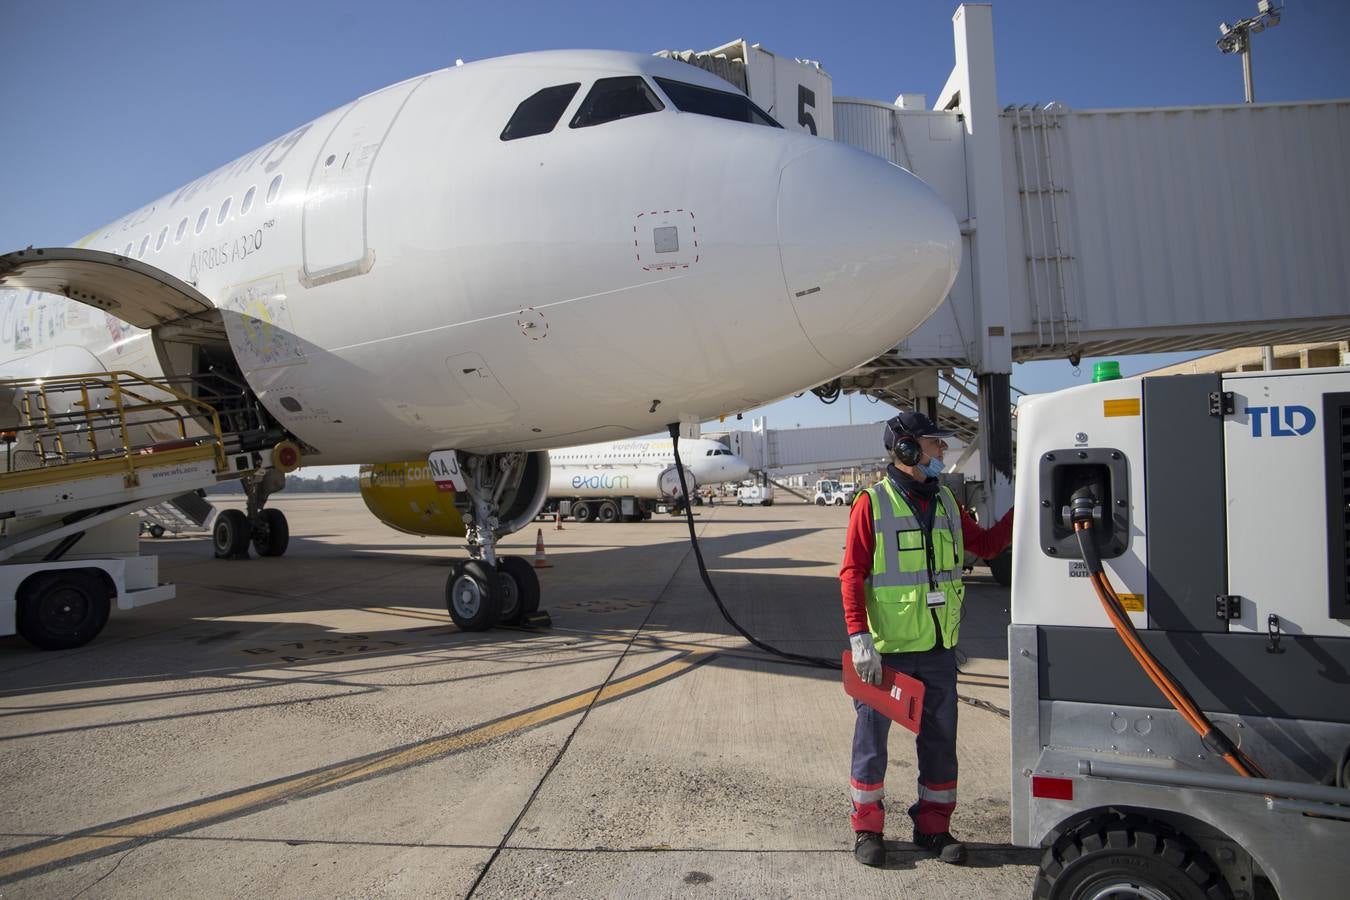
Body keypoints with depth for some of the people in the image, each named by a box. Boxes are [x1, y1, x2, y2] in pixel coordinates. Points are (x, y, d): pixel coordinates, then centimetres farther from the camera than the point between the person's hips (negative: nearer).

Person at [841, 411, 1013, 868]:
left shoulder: (945, 502, 9)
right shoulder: (873, 503, -10)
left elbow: (985, 544, 20)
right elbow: (852, 574, -13)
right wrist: (859, 638, -20)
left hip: (939, 647, 6)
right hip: (887, 647, -6)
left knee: (940, 739, 14)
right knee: (872, 736, 7)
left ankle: (933, 825, 30)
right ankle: (867, 828, 22)